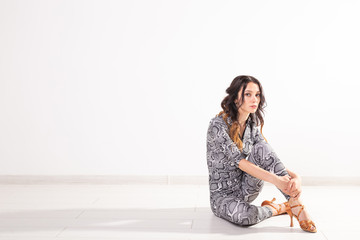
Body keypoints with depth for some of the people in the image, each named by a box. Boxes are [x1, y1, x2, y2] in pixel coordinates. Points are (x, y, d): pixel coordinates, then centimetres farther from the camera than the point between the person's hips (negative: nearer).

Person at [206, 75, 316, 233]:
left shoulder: (252, 126, 3)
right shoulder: (218, 125, -18)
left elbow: (270, 159, -5)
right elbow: (240, 162, -27)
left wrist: (295, 176, -26)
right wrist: (277, 180, -38)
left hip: (246, 190, 5)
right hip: (222, 194, -5)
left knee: (261, 148, -23)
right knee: (245, 215, -40)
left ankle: (295, 204, -26)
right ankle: (279, 208, -10)